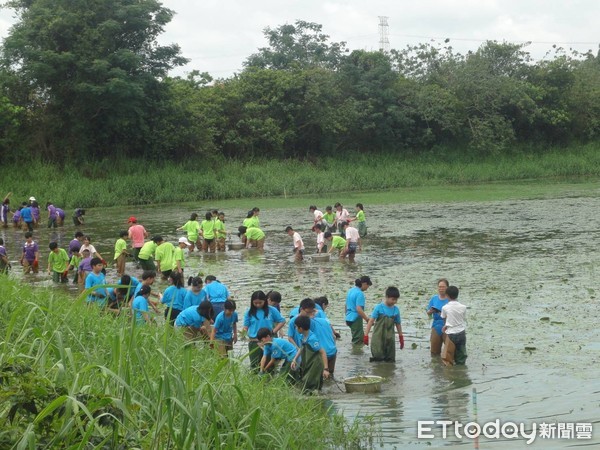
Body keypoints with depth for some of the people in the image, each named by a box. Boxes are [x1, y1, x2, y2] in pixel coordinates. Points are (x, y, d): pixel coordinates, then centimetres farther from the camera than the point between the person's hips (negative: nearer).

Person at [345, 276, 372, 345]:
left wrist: (347, 316, 30)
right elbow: (359, 309, -25)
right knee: (357, 339, -2)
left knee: (361, 337, 19)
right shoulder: (360, 293, -18)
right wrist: (367, 319, -21)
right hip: (356, 319, -9)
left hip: (349, 318, 9)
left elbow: (346, 306, 19)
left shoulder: (351, 290, 11)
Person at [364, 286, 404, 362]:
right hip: (378, 338, -4)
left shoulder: (396, 310, 4)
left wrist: (401, 337, 20)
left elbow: (398, 324, 15)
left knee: (390, 360, 5)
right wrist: (366, 335, -12)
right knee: (378, 358, -7)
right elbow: (371, 321, -7)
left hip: (390, 339, 4)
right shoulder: (379, 308, -7)